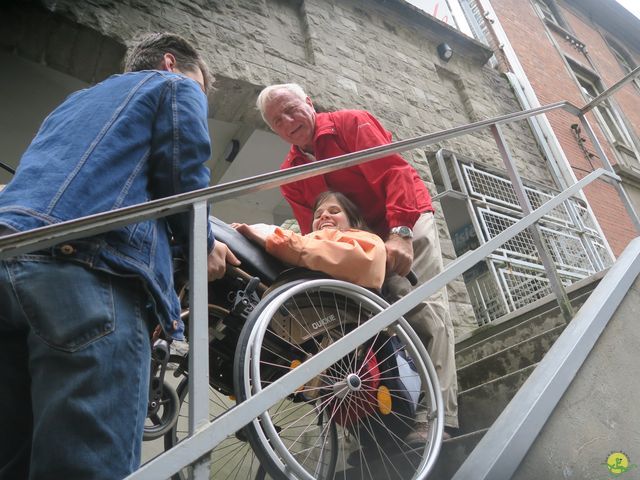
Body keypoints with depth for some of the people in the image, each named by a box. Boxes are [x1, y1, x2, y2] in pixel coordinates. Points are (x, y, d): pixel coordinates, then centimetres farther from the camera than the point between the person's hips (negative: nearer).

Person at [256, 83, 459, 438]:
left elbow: (395, 172, -18)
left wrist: (400, 231, -31)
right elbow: (314, 234, 3)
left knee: (426, 309, -17)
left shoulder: (351, 123, -6)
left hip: (405, 225, -4)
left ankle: (441, 414, -17)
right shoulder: (290, 175, 8)